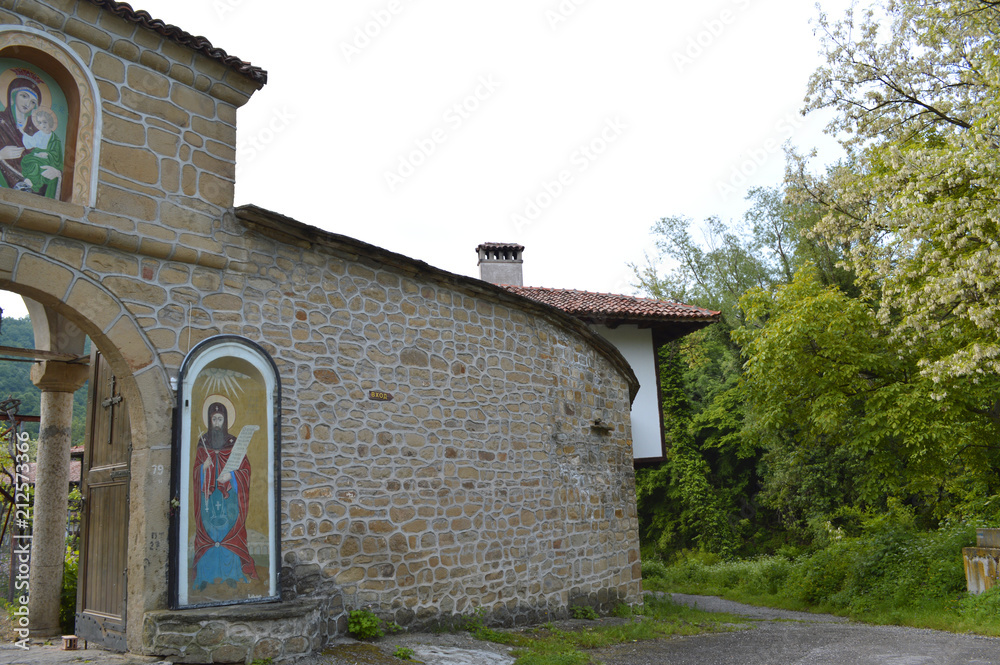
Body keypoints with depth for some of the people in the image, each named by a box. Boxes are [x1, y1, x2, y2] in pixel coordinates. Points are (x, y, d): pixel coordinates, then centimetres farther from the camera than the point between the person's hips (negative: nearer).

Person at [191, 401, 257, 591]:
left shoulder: (233, 442, 3)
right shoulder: (203, 442, 8)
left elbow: (245, 468, 3)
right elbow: (196, 469, 11)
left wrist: (231, 474, -13)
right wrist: (204, 467, -10)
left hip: (228, 493, -1)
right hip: (208, 493, 1)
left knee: (229, 531, -3)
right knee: (207, 531, -2)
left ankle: (230, 574, 5)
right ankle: (205, 577, 4)